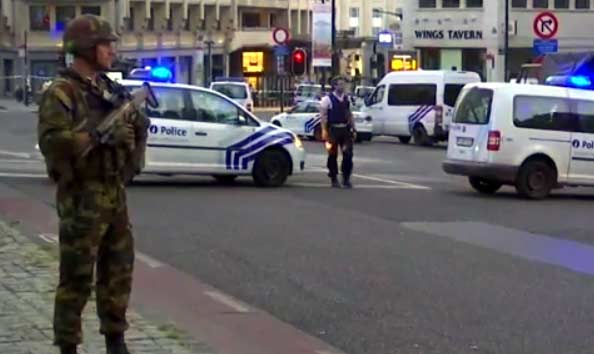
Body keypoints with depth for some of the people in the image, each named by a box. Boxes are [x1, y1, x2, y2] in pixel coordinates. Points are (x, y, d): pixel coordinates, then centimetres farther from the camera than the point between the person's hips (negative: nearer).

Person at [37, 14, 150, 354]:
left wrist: (139, 126, -1)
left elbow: (131, 134, 21)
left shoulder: (110, 89, 14)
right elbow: (52, 141, -23)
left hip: (115, 194, 8)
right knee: (77, 278, -3)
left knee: (119, 272, 13)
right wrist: (97, 135, -24)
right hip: (82, 198, -8)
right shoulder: (60, 93, -11)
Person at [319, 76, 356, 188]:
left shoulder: (347, 99, 10)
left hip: (345, 129, 4)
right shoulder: (328, 99, -7)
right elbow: (323, 116, -9)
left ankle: (346, 178, 8)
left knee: (348, 154, -1)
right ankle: (334, 179, 16)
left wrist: (353, 129, 11)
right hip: (333, 129, -4)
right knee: (333, 155, 4)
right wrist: (324, 131, -15)